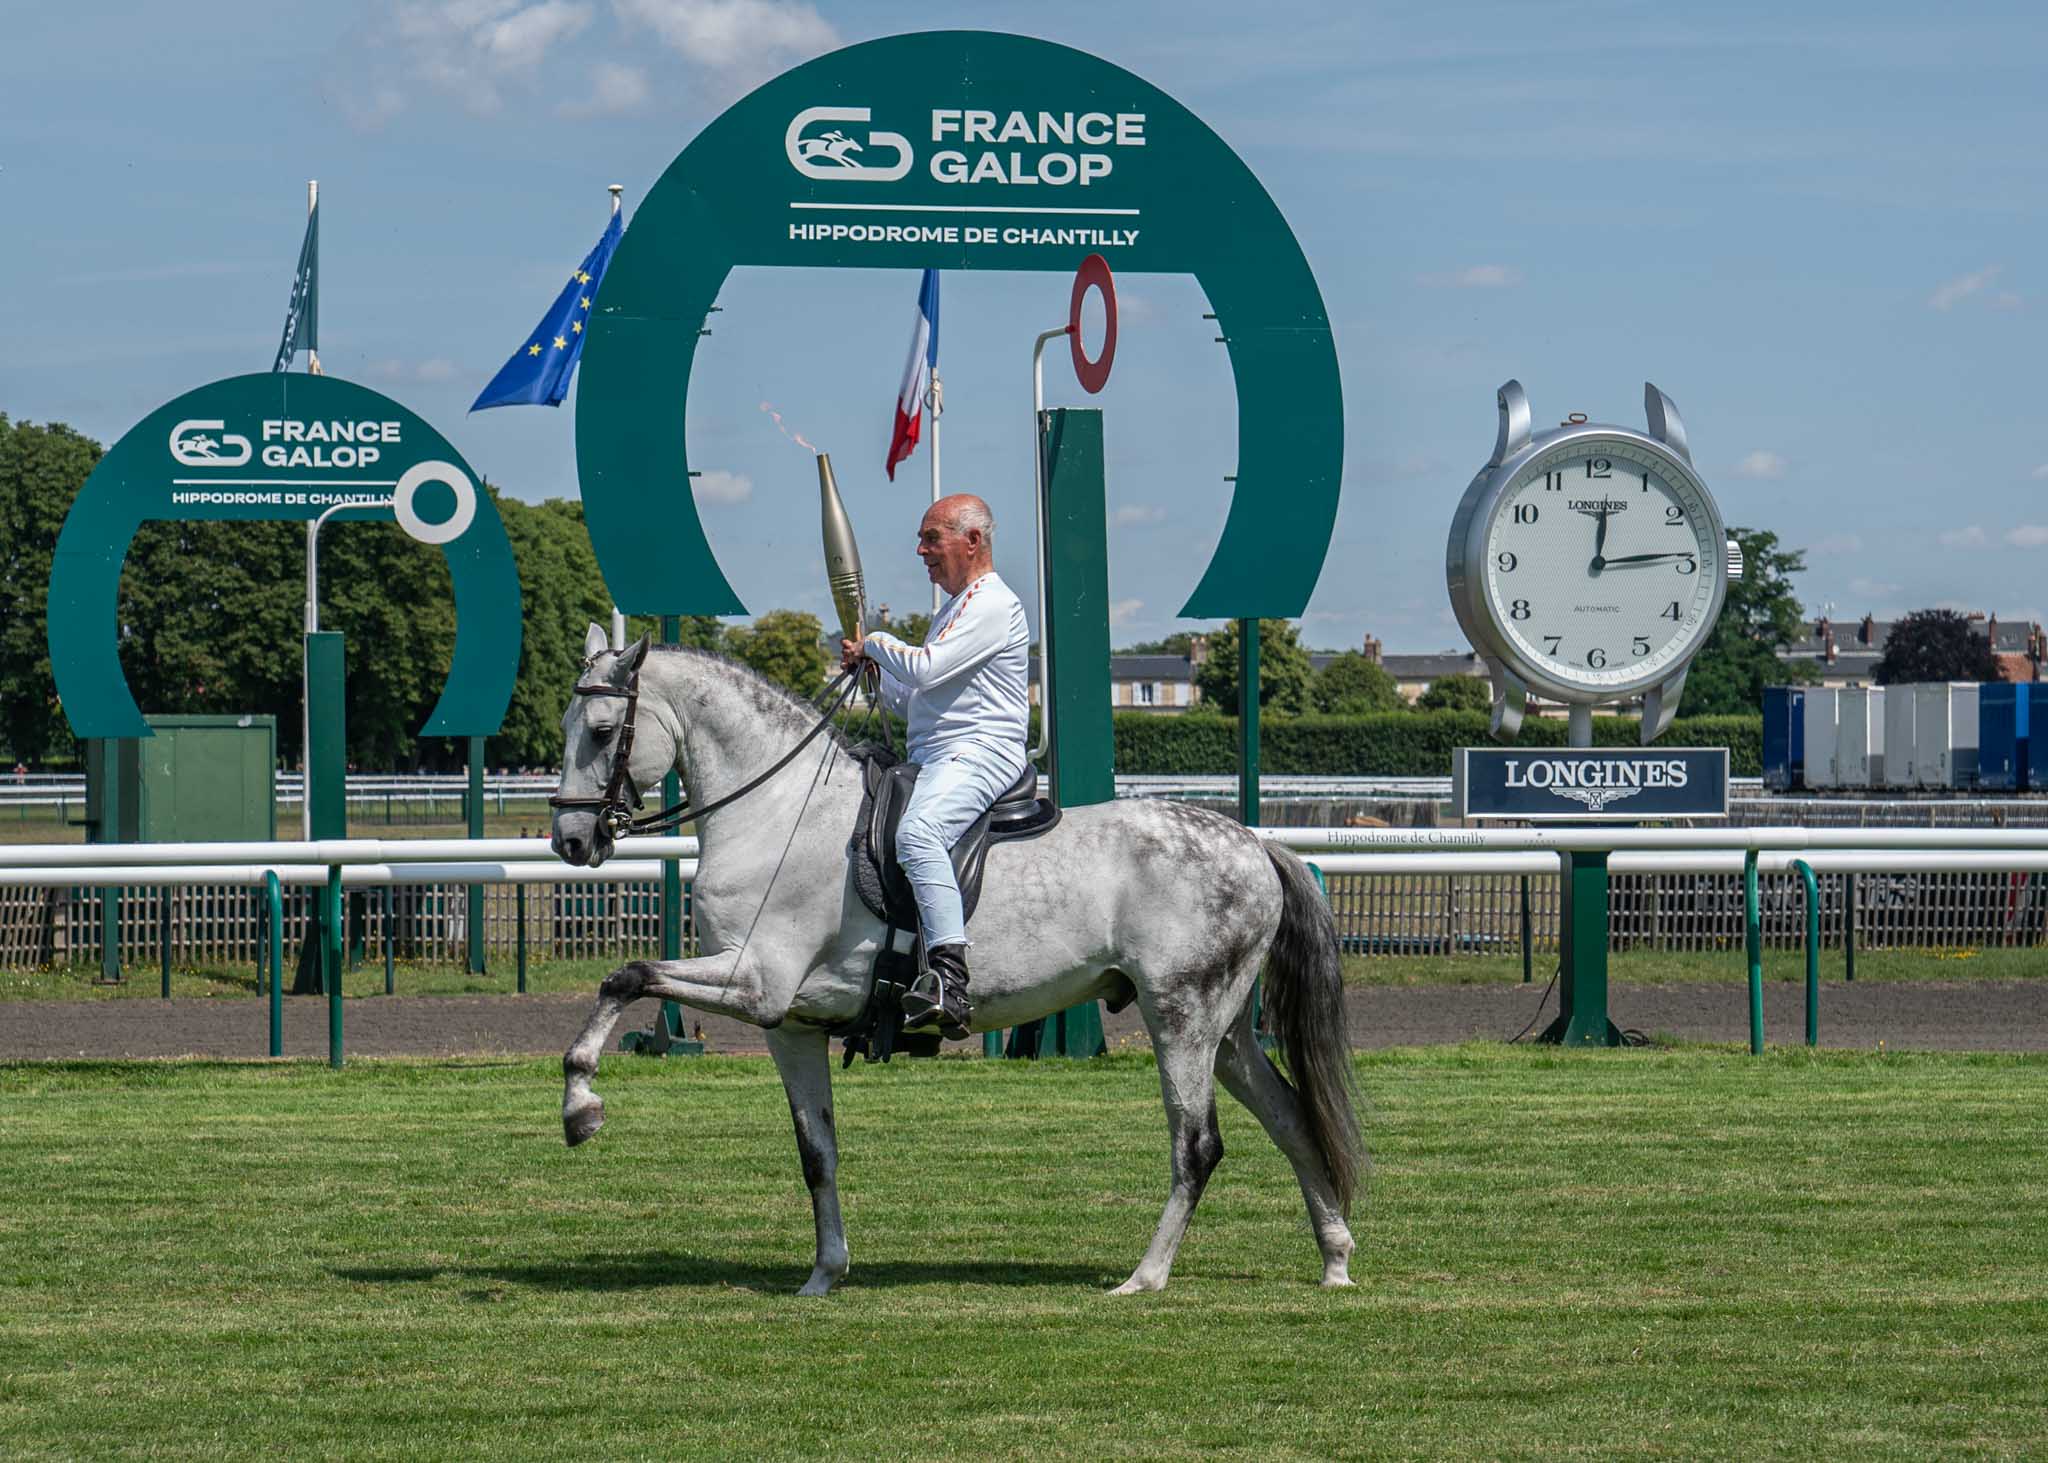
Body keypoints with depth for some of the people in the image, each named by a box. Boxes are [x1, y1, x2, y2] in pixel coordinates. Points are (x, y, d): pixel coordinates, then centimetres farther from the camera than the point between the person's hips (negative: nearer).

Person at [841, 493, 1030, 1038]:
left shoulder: (993, 604, -7)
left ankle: (949, 978, -50)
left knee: (917, 833, -36)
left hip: (979, 753, -12)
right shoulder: (955, 608, 27)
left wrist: (876, 643, 1)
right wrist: (869, 667, 14)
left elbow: (923, 669, -17)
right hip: (932, 758, 12)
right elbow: (911, 702, 31)